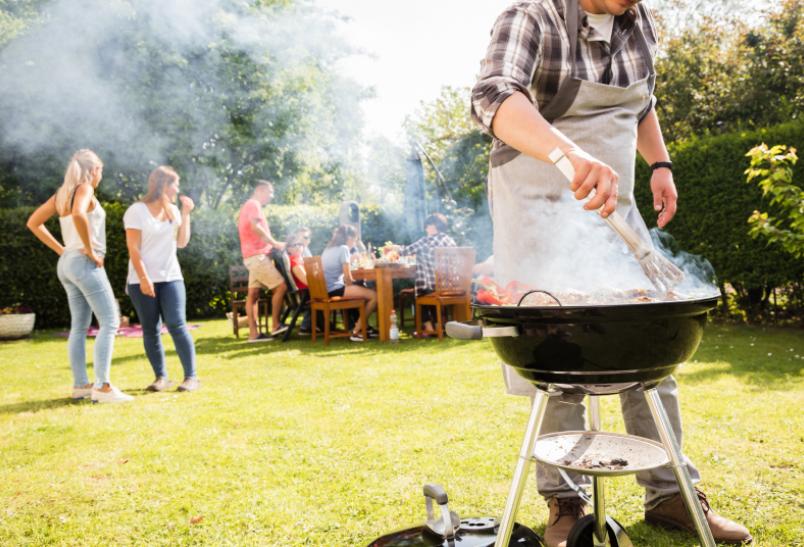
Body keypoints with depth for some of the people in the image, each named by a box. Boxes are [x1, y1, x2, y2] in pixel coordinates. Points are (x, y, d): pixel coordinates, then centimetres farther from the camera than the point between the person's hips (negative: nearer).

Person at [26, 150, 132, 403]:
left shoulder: (62, 193, 15)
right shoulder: (84, 188, -9)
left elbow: (33, 222, 18)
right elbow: (78, 214, -31)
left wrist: (60, 249, 13)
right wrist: (90, 249, -21)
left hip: (67, 263, 9)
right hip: (85, 263, -9)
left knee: (79, 326, 12)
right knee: (109, 322, -9)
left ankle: (80, 385, 16)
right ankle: (102, 387, -13)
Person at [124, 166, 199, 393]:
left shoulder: (173, 210, 12)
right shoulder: (137, 211, -4)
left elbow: (182, 243, 7)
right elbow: (133, 248, -9)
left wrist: (186, 214, 1)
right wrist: (143, 278, -17)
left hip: (171, 278, 3)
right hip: (143, 280, -3)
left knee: (176, 325, -8)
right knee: (150, 330, 1)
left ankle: (191, 376, -7)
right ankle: (161, 377, 10)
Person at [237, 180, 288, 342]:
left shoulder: (248, 206, 25)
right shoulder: (253, 204, -8)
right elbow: (255, 227, -23)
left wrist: (271, 244, 13)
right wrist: (275, 243, -17)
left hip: (255, 255, 10)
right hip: (257, 255, -10)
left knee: (253, 293, 4)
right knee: (280, 286, -10)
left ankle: (253, 333, 2)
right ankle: (275, 325, -6)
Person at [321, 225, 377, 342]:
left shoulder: (329, 249, 19)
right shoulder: (343, 248, -8)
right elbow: (347, 277, -12)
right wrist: (351, 285, 6)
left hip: (327, 289, 10)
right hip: (336, 289, -10)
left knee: (364, 290, 24)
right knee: (374, 295, -11)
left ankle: (361, 326, 23)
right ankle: (357, 331, -2)